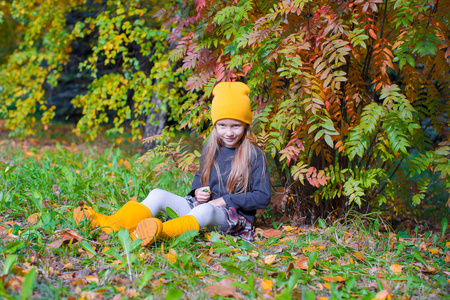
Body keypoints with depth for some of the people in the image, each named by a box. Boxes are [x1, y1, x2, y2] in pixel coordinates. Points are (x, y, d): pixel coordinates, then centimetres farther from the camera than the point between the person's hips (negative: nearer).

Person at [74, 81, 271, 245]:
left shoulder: (255, 156, -3)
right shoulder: (210, 150, 13)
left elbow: (263, 197, -6)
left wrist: (225, 200, -12)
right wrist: (198, 191, 0)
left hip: (234, 218, -6)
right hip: (200, 205, 6)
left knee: (206, 210, -41)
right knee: (158, 194, -15)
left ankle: (160, 232, -70)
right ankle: (114, 225, -38)